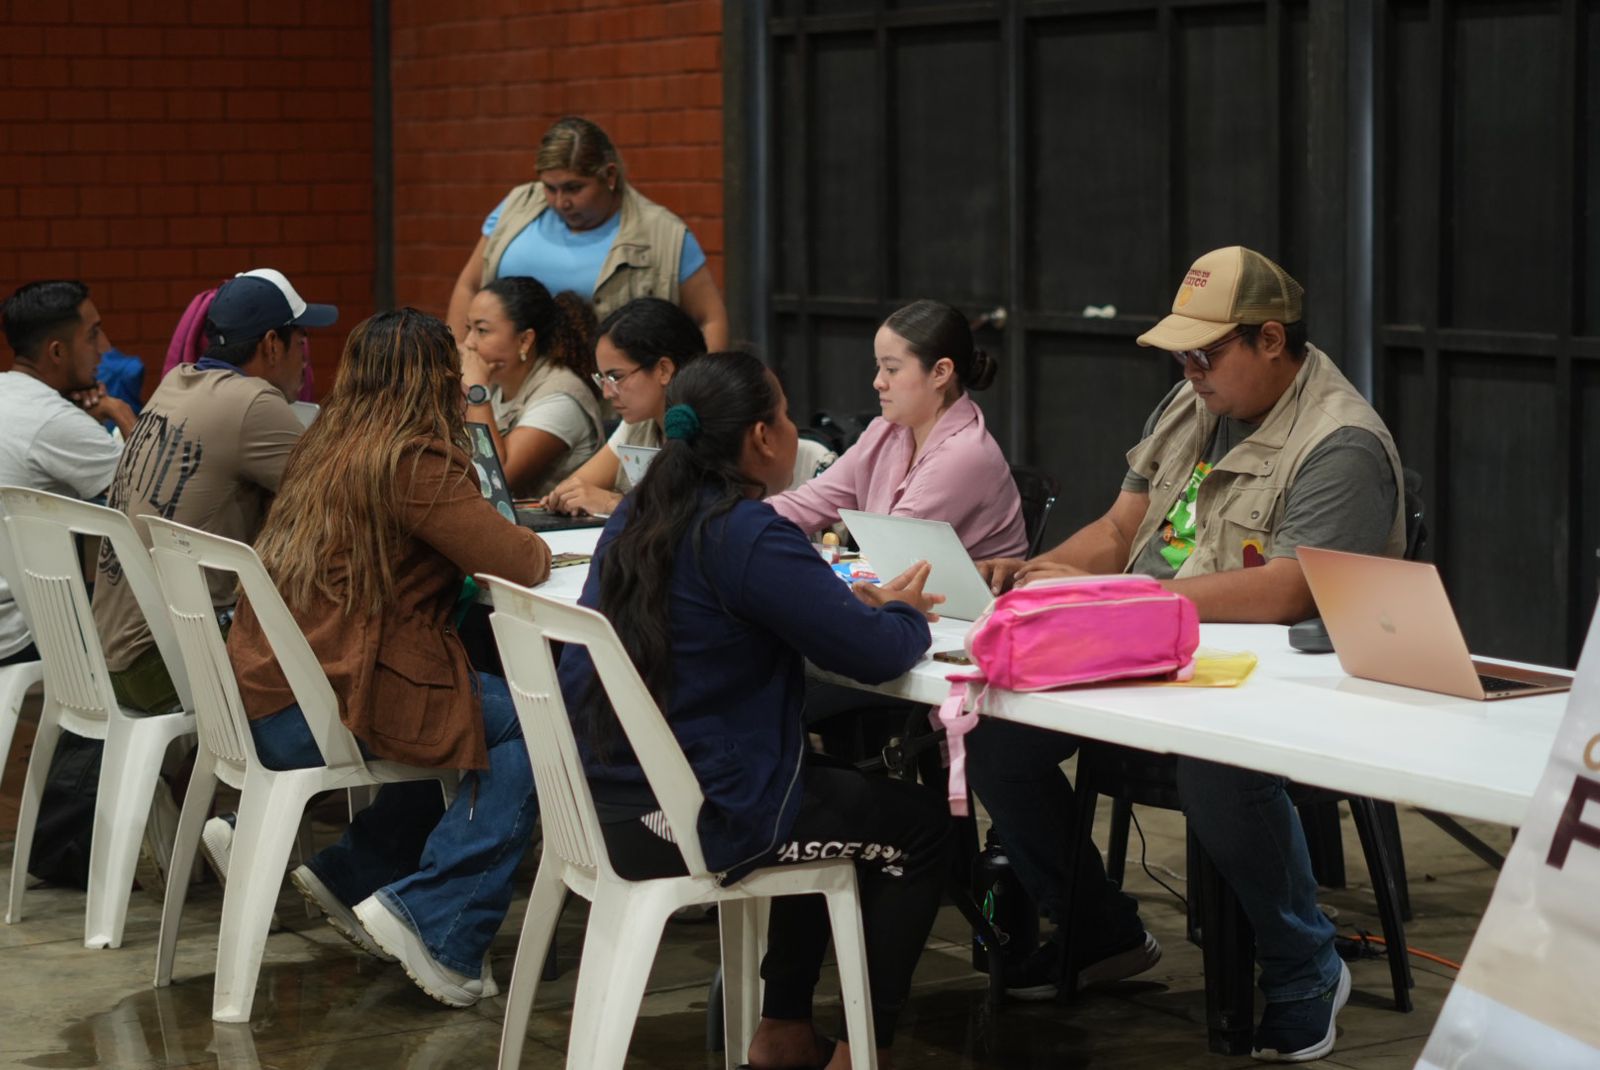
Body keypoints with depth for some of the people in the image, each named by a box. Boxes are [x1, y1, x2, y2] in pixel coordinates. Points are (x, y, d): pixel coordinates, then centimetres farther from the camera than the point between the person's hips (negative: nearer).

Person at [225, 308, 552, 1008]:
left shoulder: (325, 447, 12)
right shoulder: (413, 462, -12)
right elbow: (523, 564, -15)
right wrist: (539, 551, 9)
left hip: (262, 697, 9)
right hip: (317, 708, -9)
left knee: (463, 719, 22)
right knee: (523, 726, -5)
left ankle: (348, 875, 22)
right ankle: (436, 917, -8)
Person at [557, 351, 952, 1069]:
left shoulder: (637, 519, 8)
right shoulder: (745, 535, -19)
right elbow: (874, 654, -19)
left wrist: (853, 601, 12)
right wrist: (907, 613, 4)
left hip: (608, 797, 9)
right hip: (693, 822, -9)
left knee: (831, 785, 32)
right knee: (921, 826, 11)